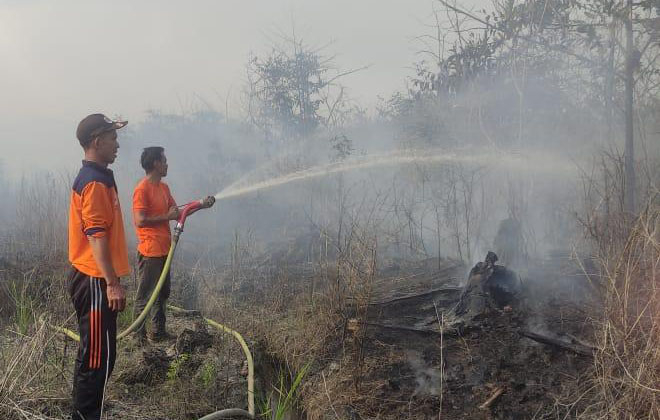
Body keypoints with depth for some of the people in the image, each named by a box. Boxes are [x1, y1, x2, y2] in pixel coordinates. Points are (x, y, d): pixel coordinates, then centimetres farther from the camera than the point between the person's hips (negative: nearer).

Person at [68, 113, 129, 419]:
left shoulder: (93, 176, 11)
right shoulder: (95, 182, -19)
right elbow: (96, 236, -24)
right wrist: (112, 283, -26)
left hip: (91, 280, 11)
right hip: (95, 282, -11)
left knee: (92, 353, 17)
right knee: (98, 357, -5)